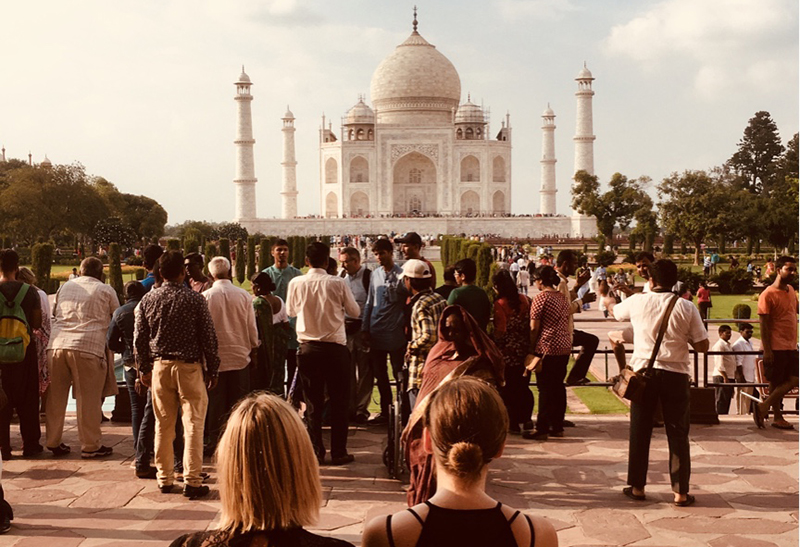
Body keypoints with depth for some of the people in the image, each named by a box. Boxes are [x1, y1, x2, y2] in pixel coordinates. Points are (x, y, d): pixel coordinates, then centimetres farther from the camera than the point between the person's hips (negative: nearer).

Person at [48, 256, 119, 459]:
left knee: (56, 397, 12)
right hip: (88, 348, -4)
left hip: (58, 345, 5)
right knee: (89, 400, 2)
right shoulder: (106, 291, 7)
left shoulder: (65, 287, 20)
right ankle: (90, 446, 7)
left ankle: (53, 442, 19)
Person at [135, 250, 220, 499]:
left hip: (160, 366, 4)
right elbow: (209, 337, -5)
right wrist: (212, 370, 4)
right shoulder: (195, 299, -8)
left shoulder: (148, 299, 2)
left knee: (163, 425, 12)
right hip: (189, 366, -4)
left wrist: (143, 368, 17)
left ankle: (165, 479, 19)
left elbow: (139, 338, 7)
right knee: (193, 424, 0)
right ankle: (192, 481, -2)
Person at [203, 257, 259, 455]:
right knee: (238, 401, 7)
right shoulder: (243, 295, -2)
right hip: (240, 356, 1)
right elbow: (252, 327, 3)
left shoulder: (205, 297, -6)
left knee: (215, 402, 6)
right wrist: (254, 350, 16)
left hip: (215, 356, -1)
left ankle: (215, 442, 9)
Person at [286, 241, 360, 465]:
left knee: (313, 402, 9)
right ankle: (338, 453, 9)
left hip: (308, 348, 2)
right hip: (335, 347, -2)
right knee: (339, 401, 7)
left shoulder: (296, 283, -3)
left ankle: (315, 452, 11)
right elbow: (354, 311, 4)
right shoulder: (338, 283, -9)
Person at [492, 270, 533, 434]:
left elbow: (501, 331, -17)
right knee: (523, 385, 16)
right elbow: (531, 324, 4)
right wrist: (529, 344, 13)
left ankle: (514, 422, 8)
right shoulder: (524, 299, 2)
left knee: (508, 388, 6)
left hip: (507, 352, -5)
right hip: (524, 351, 5)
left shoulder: (500, 304, -14)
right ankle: (526, 419, 16)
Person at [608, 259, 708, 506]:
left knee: (640, 432, 11)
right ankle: (680, 492, 9)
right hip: (675, 374, -1)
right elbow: (703, 346, -5)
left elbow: (614, 311, 22)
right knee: (678, 433, 7)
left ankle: (637, 487, 18)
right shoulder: (686, 307, -6)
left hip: (643, 372, 1)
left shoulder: (637, 302, -1)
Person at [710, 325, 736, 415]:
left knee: (727, 401, 10)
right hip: (721, 377, -9)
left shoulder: (728, 345, 20)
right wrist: (725, 377, -23)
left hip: (729, 377, 9)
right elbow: (719, 363, -18)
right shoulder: (719, 345, -10)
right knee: (721, 401, -9)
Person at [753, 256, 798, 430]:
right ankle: (777, 416, 10)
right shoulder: (768, 295, -13)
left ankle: (764, 406, 13)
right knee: (776, 382, -1)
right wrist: (767, 350, -19)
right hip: (775, 348, -8)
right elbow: (764, 325, -15)